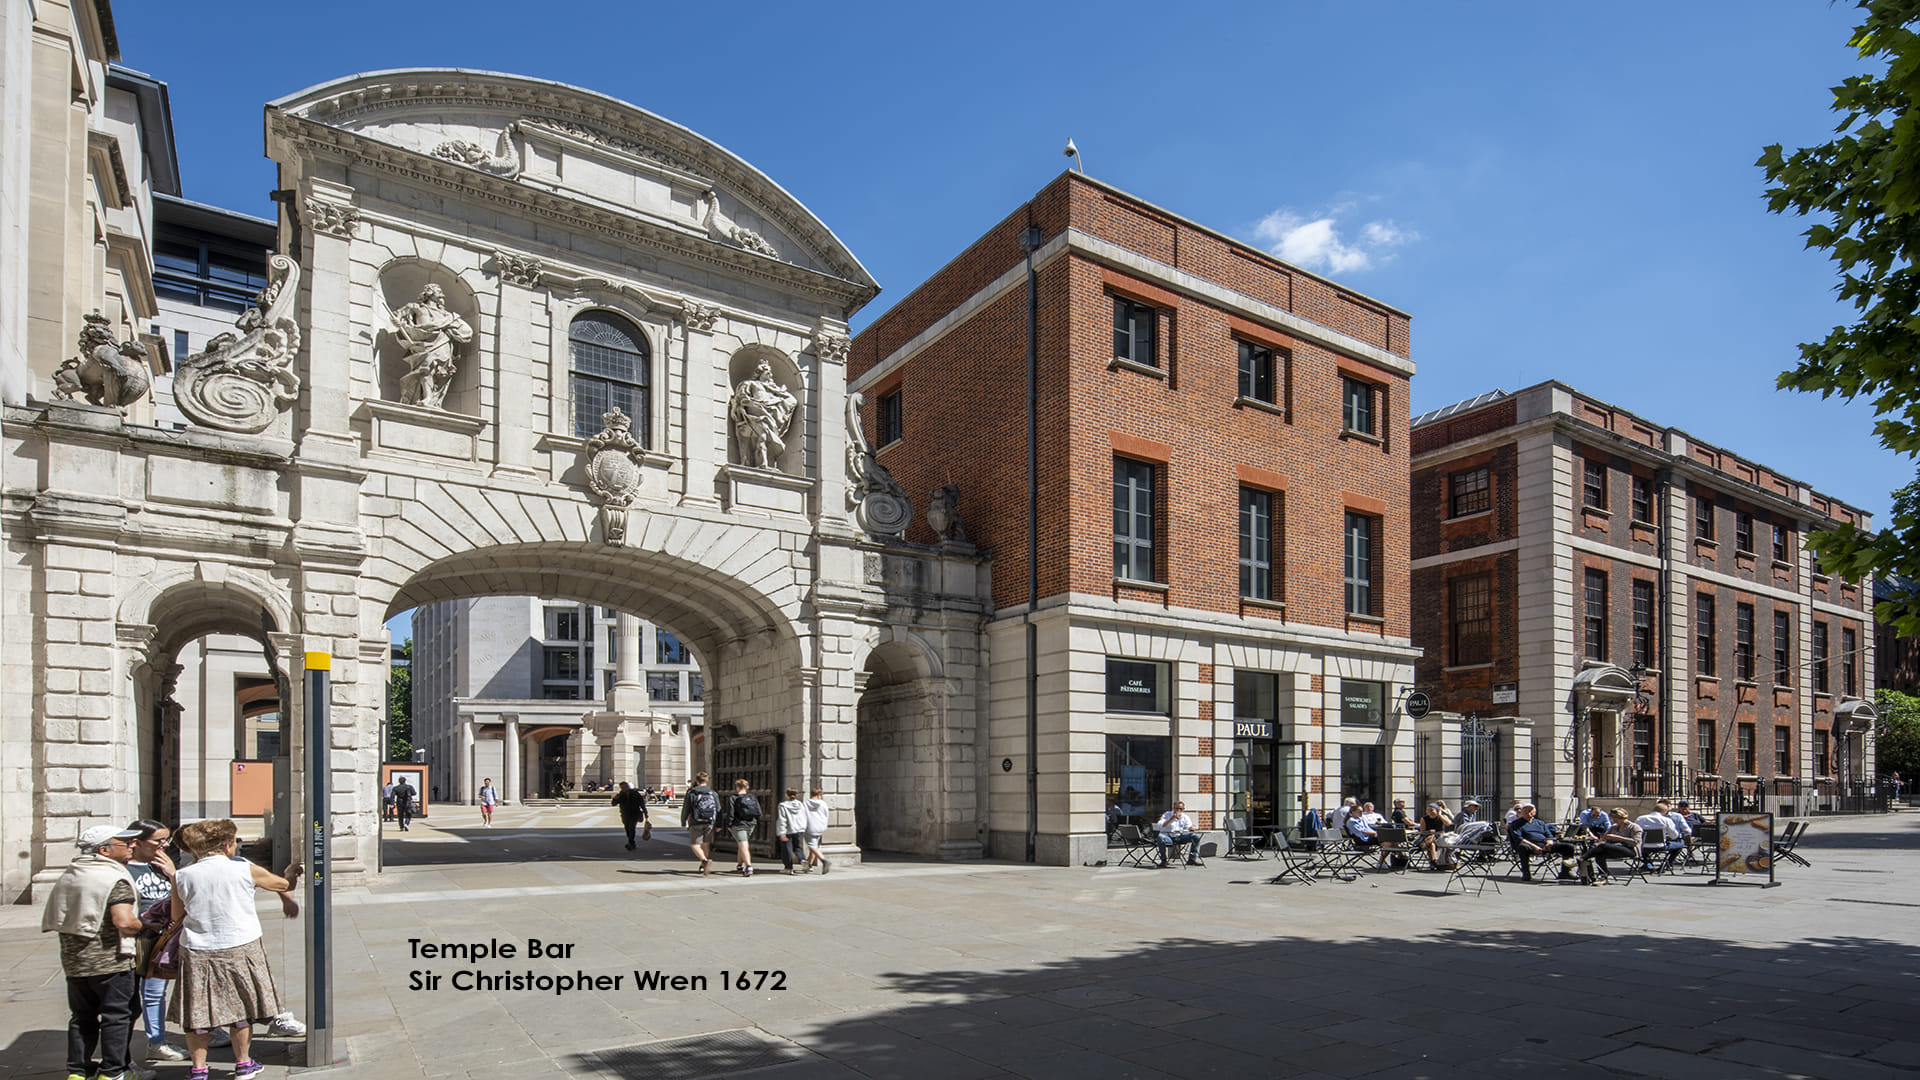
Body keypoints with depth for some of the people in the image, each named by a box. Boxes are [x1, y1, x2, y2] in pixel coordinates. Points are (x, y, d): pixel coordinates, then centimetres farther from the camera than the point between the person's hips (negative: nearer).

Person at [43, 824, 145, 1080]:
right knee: (117, 1016, 3)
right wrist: (143, 926, -6)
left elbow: (57, 918, 18)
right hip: (110, 962, -8)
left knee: (82, 1018, 18)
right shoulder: (116, 879, -16)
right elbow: (123, 922, -25)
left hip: (73, 960, 8)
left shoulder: (68, 876, 10)